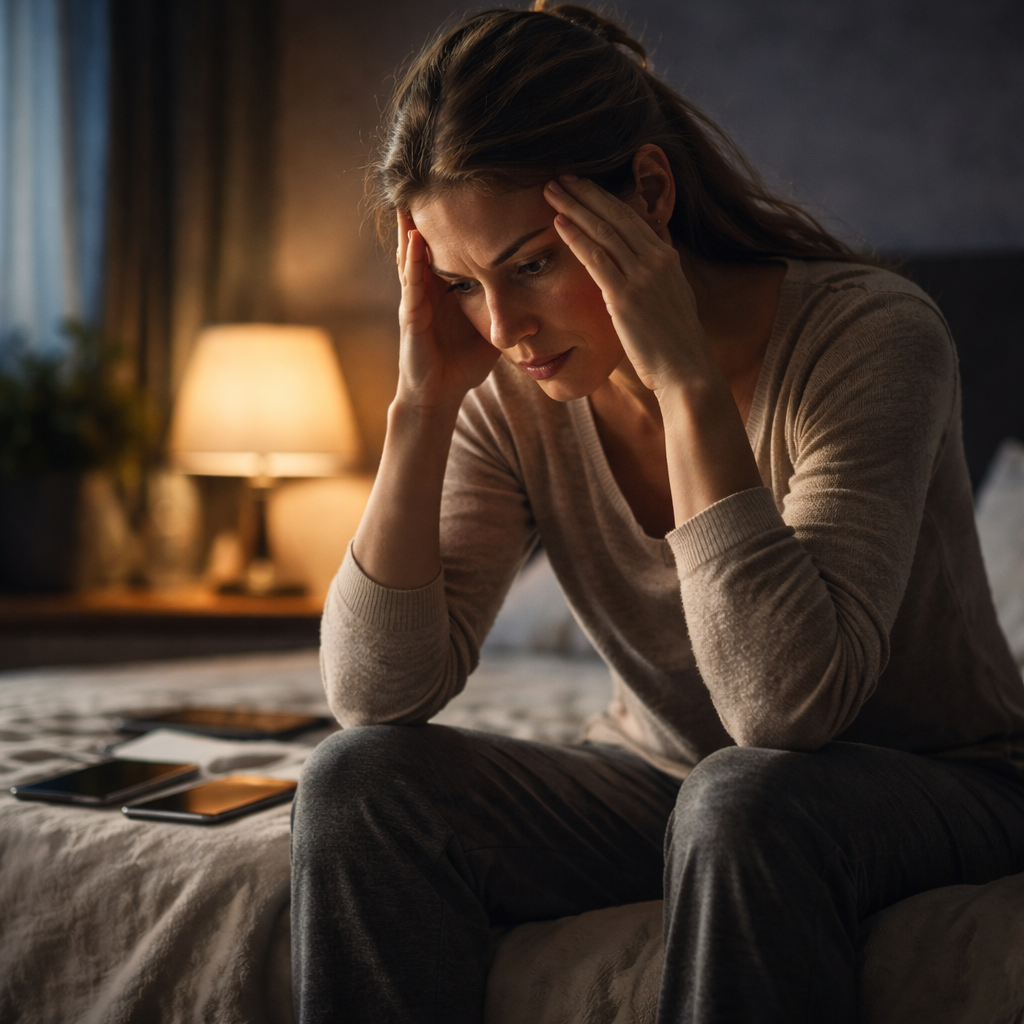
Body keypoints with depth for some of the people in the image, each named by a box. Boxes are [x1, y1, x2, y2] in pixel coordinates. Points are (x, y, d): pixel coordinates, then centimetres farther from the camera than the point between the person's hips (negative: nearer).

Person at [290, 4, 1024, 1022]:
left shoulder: (869, 336, -24)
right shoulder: (512, 386, -9)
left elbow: (786, 705, -35)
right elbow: (373, 697, -15)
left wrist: (688, 381, -35)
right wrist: (423, 403, -23)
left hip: (931, 789, -4)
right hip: (661, 783, 5)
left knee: (744, 800, -37)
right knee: (358, 783, -17)